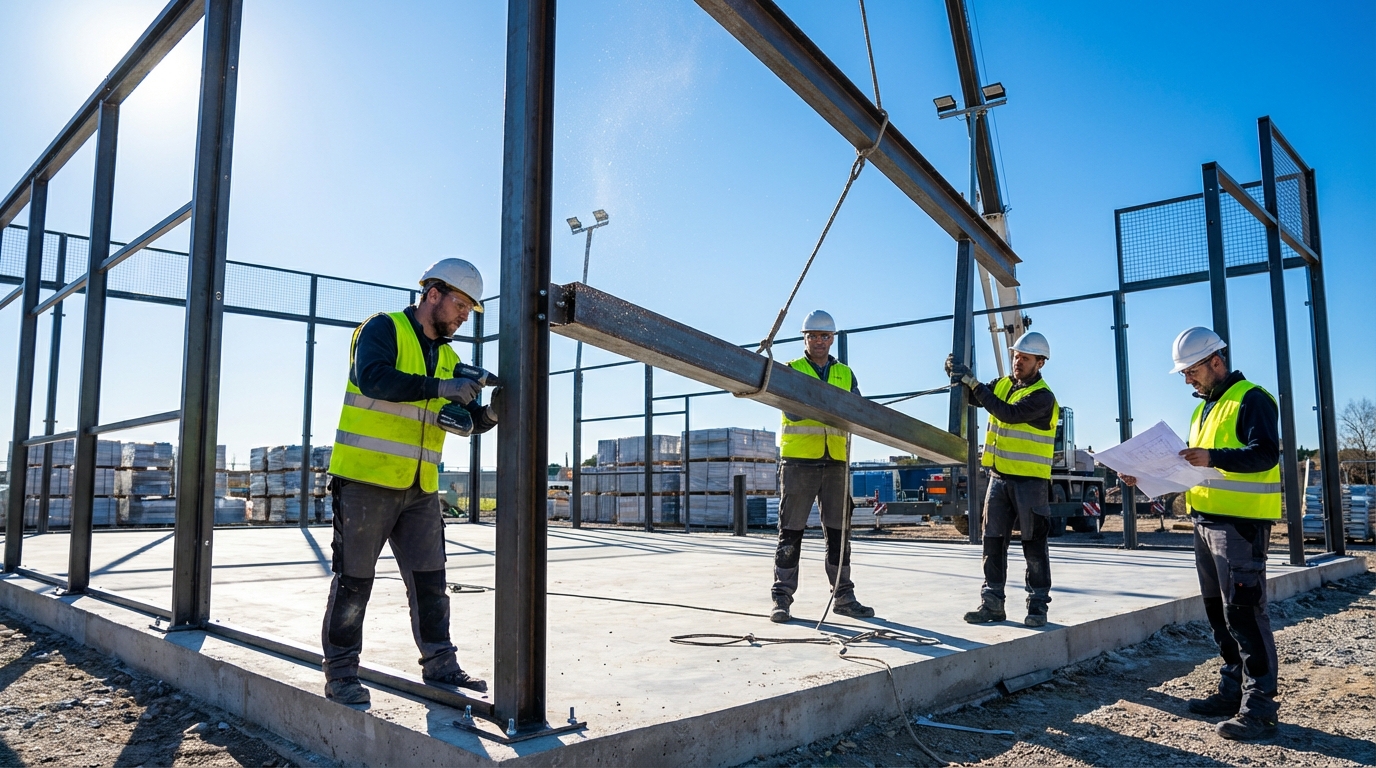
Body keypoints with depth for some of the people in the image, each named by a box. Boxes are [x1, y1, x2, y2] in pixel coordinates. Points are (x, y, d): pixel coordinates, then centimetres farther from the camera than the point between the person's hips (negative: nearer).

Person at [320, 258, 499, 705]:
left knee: (429, 580, 10)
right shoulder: (383, 329, -4)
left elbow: (467, 421, 12)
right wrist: (438, 387, -28)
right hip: (366, 480, -6)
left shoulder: (448, 358, 16)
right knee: (354, 579, 3)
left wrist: (490, 412, -10)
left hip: (420, 488, 7)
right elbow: (373, 379, -24)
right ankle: (340, 672, 14)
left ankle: (440, 664, 20)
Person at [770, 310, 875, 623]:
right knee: (791, 532, -2)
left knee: (838, 531, 9)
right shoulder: (791, 370, 6)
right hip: (799, 459, -3)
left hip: (836, 462, 4)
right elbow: (792, 412, -10)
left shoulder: (845, 374, 16)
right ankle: (782, 599, 3)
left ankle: (844, 596, 18)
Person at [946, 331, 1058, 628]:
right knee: (993, 542, 6)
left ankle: (1038, 605, 12)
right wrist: (958, 376, -12)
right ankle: (992, 603, 12)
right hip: (999, 477, 6)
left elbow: (1009, 413, -25)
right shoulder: (1002, 385, 10)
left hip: (1030, 481, -6)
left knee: (1034, 545, 3)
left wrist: (973, 382, -24)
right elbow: (973, 397, 8)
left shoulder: (1042, 396, -12)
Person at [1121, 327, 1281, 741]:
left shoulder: (1251, 399, -9)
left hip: (1242, 524, -9)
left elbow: (1265, 453, -22)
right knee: (1218, 612, 14)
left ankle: (1259, 706, -2)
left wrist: (1213, 457, -36)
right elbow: (1190, 464, 24)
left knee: (1245, 613, -8)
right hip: (1206, 521, 9)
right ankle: (1232, 690, 23)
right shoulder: (1203, 409, 20)